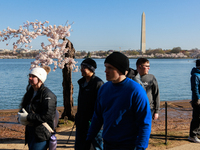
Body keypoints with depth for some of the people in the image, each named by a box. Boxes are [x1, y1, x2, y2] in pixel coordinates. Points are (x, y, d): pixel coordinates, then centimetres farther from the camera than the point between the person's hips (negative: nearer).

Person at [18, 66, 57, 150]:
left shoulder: (47, 95, -13)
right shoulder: (30, 93, 12)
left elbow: (48, 116, -21)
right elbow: (22, 110, 17)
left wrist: (27, 117, -18)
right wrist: (21, 117, -7)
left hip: (42, 135, -8)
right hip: (30, 133, 8)